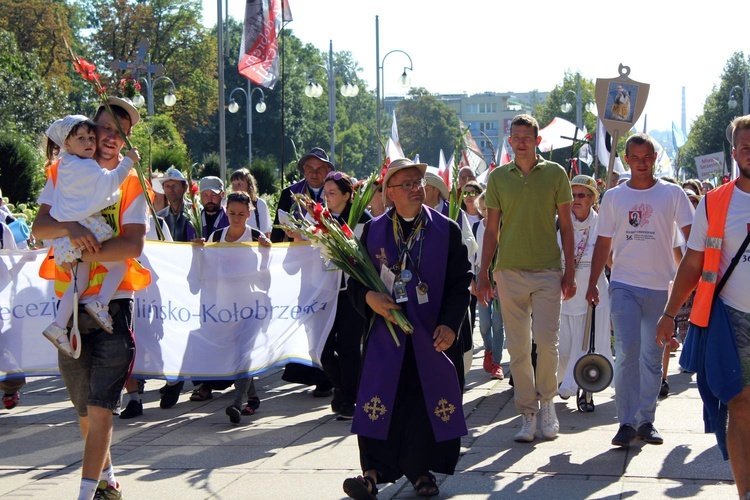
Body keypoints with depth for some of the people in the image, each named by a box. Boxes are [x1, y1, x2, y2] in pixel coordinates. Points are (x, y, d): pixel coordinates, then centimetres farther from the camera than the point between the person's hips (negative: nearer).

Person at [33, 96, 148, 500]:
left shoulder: (130, 182, 1)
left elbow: (134, 244, -11)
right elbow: (39, 227, -4)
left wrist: (84, 254, -20)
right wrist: (69, 229, -24)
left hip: (113, 302, -3)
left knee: (100, 406, -9)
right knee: (83, 406, 13)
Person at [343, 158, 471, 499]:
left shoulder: (446, 230, 3)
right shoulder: (373, 231, 7)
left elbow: (460, 281, 2)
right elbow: (355, 279, 10)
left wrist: (449, 324, -8)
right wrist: (369, 298, -12)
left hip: (431, 334, 0)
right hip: (385, 329, 0)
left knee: (428, 399, 2)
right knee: (382, 400, -6)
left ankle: (421, 469, 15)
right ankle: (374, 473, -3)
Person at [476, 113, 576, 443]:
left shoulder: (555, 174, 4)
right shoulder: (498, 177, 7)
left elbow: (566, 225, 7)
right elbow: (491, 230, 10)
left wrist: (570, 271, 1)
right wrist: (483, 274, 6)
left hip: (548, 271, -1)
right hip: (509, 271, 2)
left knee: (546, 341, -10)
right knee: (518, 347, 2)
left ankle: (546, 400, 14)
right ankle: (528, 413, 13)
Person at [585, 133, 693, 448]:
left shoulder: (672, 194, 3)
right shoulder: (614, 197, 7)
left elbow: (692, 236, -1)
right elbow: (603, 243, 10)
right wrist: (593, 283, 3)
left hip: (661, 287, 0)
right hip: (625, 285, 0)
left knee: (653, 356, 6)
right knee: (627, 352, -10)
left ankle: (646, 420, 14)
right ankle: (626, 421, -4)